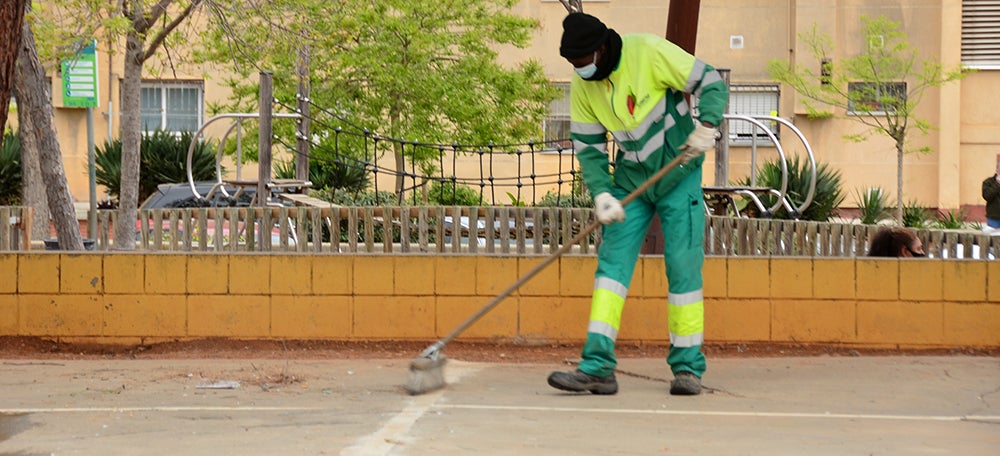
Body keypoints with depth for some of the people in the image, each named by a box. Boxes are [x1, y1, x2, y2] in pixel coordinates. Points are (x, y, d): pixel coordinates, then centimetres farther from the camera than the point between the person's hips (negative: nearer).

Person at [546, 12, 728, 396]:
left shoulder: (649, 52, -18)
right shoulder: (582, 87, -4)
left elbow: (711, 83, -14)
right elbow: (588, 147, 0)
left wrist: (706, 124, -31)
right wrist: (602, 194, -14)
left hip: (678, 176, -4)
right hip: (631, 179, 4)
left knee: (683, 267, -6)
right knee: (612, 261, -7)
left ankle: (688, 368, 4)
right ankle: (597, 367, -10)